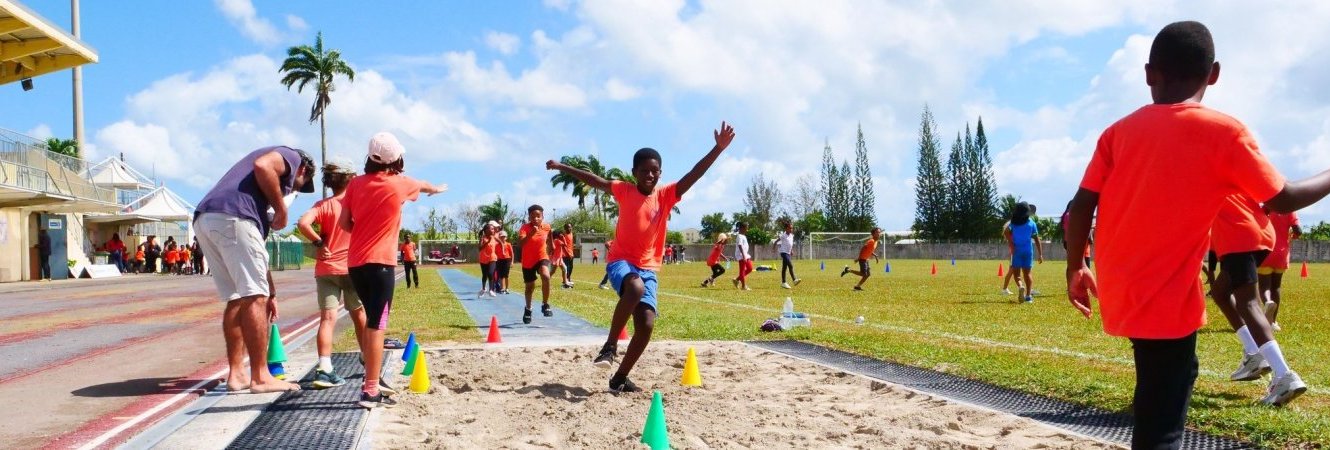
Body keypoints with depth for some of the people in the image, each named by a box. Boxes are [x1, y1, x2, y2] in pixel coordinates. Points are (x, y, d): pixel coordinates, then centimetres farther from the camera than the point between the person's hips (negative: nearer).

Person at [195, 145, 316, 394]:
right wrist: (281, 209, -1)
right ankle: (260, 377, -4)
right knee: (254, 297, -5)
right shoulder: (291, 157, 16)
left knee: (237, 300, 15)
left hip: (203, 220, 9)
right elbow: (262, 166, -11)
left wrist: (270, 292, 38)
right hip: (232, 217, -9)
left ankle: (236, 374, 16)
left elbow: (256, 249, 36)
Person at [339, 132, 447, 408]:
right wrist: (437, 189, 42)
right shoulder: (399, 183, -2)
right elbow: (423, 185, 21)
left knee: (371, 321, 17)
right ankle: (370, 391, -11)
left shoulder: (356, 184, 6)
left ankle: (373, 380, 25)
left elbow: (344, 223, 7)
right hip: (380, 262, -5)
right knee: (376, 325, -7)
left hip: (355, 261, 6)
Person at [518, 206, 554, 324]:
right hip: (528, 261, -1)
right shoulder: (525, 227, -20)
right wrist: (531, 234, -49)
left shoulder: (547, 227, -9)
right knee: (530, 286, 12)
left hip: (542, 257, 1)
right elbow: (519, 243, -37)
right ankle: (528, 309, 40)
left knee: (546, 276, -29)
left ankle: (545, 305, -12)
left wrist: (548, 253, 19)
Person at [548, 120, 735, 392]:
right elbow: (594, 180, 3)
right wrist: (562, 167, 0)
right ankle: (610, 345, -20)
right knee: (635, 288, -38)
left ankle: (620, 378, 10)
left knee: (646, 325, -9)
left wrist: (718, 149, -19)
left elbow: (693, 176, -9)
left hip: (648, 268, 3)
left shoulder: (666, 195, 1)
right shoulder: (625, 191, 0)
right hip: (620, 261, -3)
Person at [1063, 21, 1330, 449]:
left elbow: (1081, 207, 1)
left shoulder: (1118, 131, 5)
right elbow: (1283, 199, 2)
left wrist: (1076, 269, 13)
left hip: (1120, 296, 5)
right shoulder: (1224, 131, -6)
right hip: (1166, 301, -5)